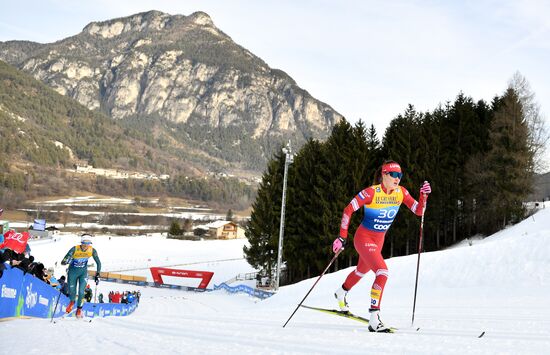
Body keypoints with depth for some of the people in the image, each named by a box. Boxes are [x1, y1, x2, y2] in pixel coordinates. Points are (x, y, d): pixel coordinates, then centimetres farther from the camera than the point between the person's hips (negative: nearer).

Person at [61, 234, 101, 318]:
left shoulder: (92, 250, -19)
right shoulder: (75, 249, -26)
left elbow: (98, 263, -8)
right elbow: (63, 262, -25)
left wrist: (97, 275, -13)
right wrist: (66, 262, -48)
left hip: (83, 273, 1)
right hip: (73, 272, -1)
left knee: (81, 292, -9)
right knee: (72, 292, 4)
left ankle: (79, 309, 18)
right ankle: (72, 302, 42)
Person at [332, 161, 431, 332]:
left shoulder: (401, 192, -6)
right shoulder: (371, 192, -23)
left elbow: (418, 211, -4)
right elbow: (348, 210, -18)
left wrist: (424, 196, -23)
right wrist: (342, 237, -18)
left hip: (379, 240, 7)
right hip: (364, 239, -7)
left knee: (362, 271, 29)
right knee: (382, 272, -25)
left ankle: (341, 292, 59)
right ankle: (374, 320, -22)